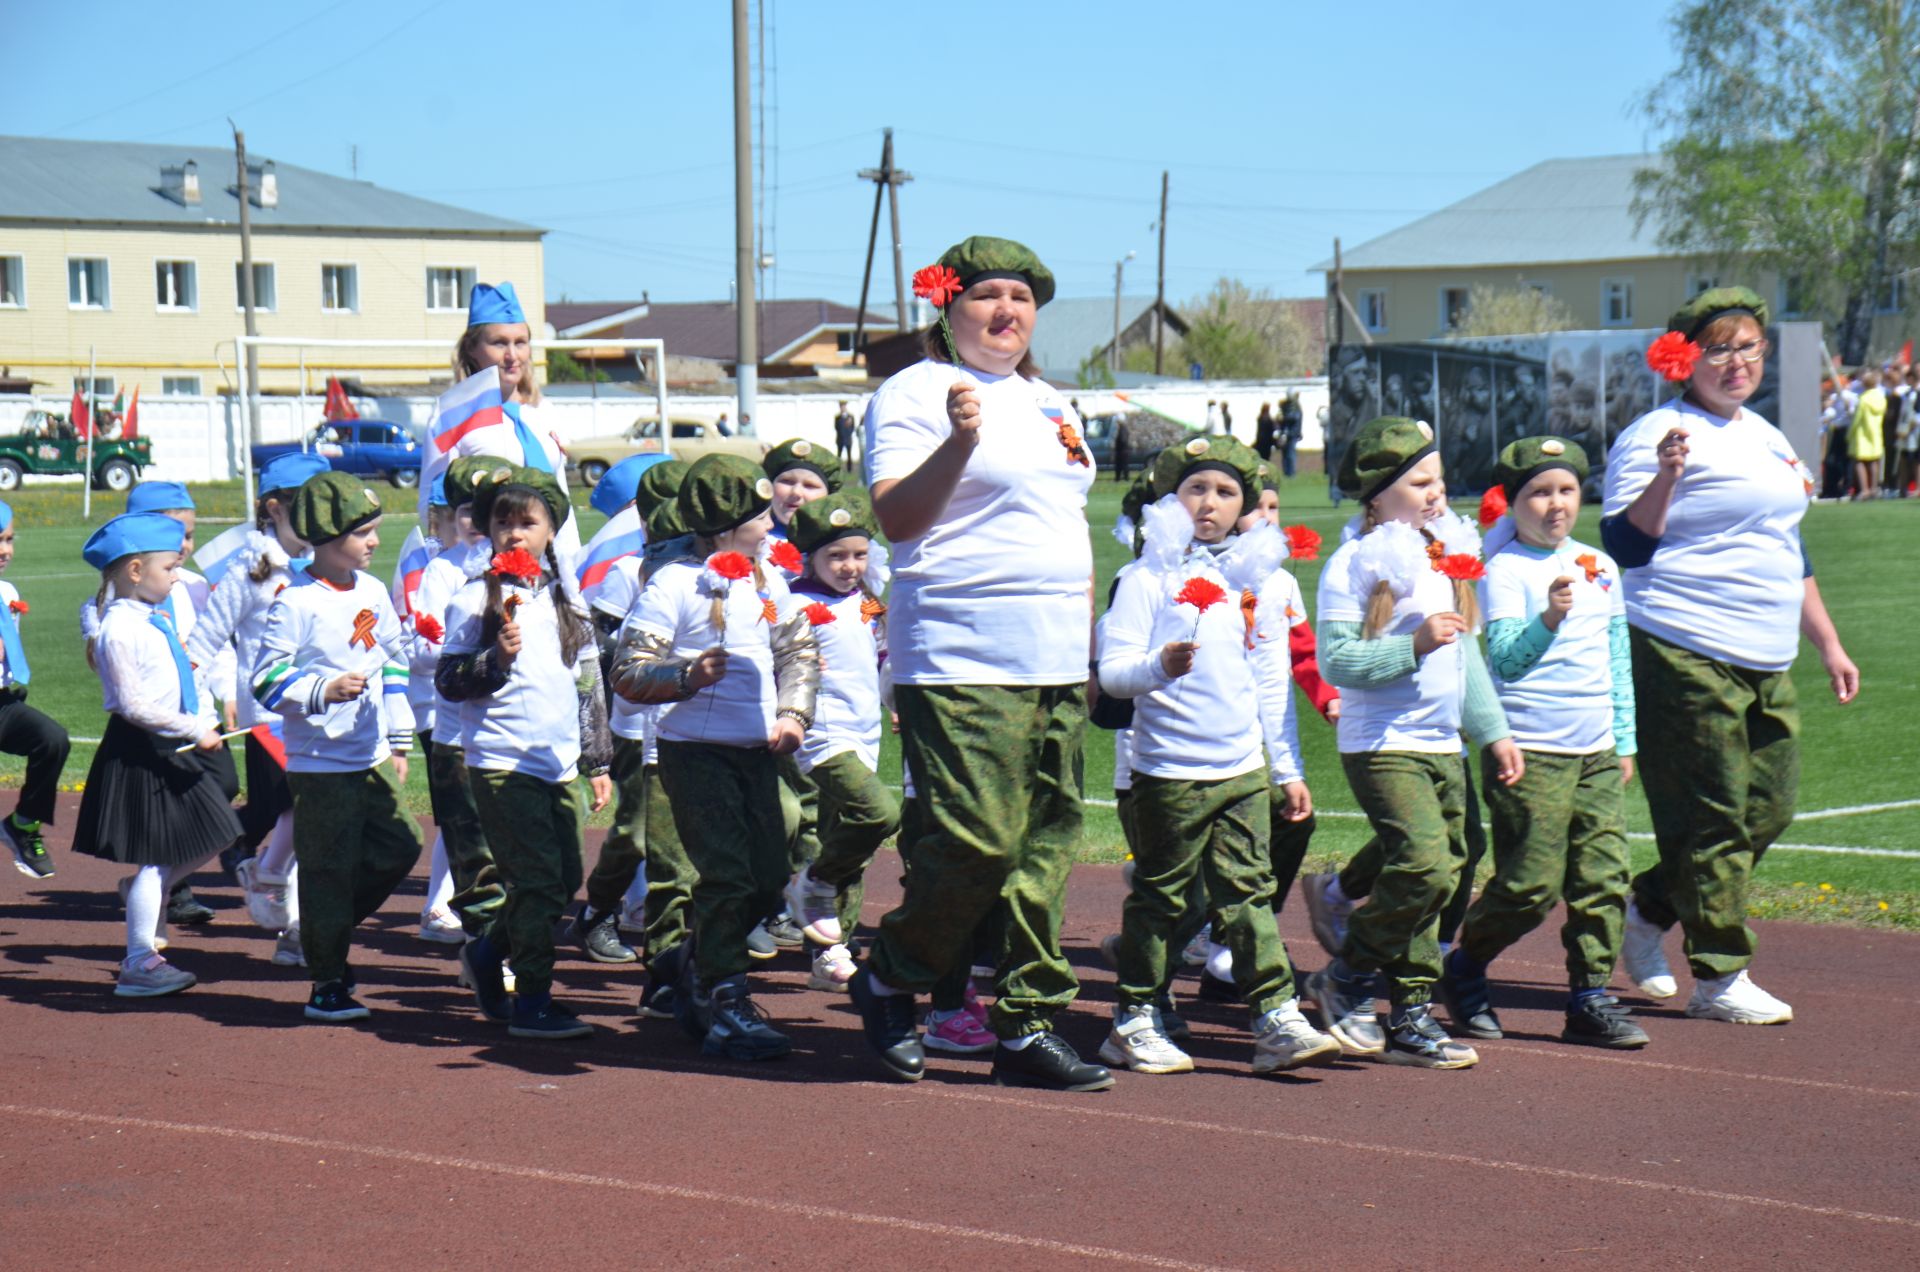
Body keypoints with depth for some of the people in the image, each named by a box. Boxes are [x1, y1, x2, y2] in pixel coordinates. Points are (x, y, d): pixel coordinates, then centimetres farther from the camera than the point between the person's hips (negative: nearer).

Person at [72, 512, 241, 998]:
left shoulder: (156, 619, 10)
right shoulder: (121, 629, -18)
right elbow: (134, 704, -22)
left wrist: (206, 718, 8)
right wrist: (194, 730, -20)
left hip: (175, 750, 9)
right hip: (140, 754, -9)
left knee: (207, 840, 12)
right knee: (154, 855, -3)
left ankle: (143, 893, 31)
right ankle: (140, 962, 5)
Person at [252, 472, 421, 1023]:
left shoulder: (372, 592, 9)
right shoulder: (295, 602, -12)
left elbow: (395, 663, 19)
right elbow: (266, 679, -13)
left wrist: (399, 739, 19)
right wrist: (323, 692, -27)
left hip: (373, 759, 7)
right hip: (320, 764, -7)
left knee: (399, 847, 8)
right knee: (329, 869, -1)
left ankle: (328, 936, 27)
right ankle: (327, 984, 9)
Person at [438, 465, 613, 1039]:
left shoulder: (565, 598, 13)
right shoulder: (475, 599, -3)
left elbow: (588, 682, 18)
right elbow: (447, 681, -6)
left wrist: (597, 761, 17)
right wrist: (496, 659, -23)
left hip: (560, 764, 6)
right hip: (502, 761, -6)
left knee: (565, 880, 9)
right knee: (538, 879, -11)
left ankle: (488, 952, 31)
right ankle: (532, 1003, -4)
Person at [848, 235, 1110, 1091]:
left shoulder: (1048, 404, 20)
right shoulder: (914, 393, -4)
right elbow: (895, 519, -16)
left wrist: (1085, 642, 21)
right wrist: (958, 441, -29)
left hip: (1058, 666, 8)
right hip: (961, 662, -8)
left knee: (1045, 846, 5)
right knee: (977, 842, -13)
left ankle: (1029, 1026, 12)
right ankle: (888, 983, 10)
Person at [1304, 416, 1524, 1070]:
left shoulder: (1448, 555, 14)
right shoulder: (1353, 565, -9)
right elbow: (1336, 660, -17)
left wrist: (1494, 730, 21)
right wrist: (1414, 645, -24)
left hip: (1442, 745, 8)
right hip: (1382, 745, -8)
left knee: (1439, 874, 6)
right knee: (1423, 863, -21)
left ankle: (1412, 1017, 14)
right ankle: (1345, 978, -2)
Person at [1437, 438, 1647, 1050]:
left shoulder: (1600, 567, 13)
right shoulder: (1505, 570, -6)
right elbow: (1505, 658, -17)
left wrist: (1625, 741, 19)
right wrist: (1549, 620, -35)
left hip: (1596, 753, 6)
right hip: (1530, 752, -6)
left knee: (1604, 874, 0)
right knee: (1533, 884, -6)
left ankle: (1590, 997, 10)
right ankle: (1464, 968, 16)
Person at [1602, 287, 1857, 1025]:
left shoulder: (1766, 438, 20)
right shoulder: (1658, 435, -8)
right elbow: (1625, 546, -14)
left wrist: (1828, 643, 26)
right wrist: (1665, 475, -29)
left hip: (1765, 664, 9)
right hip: (1685, 658, -9)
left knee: (1768, 810, 10)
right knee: (1713, 819, -5)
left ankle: (1646, 913, 25)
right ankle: (1719, 979, 4)